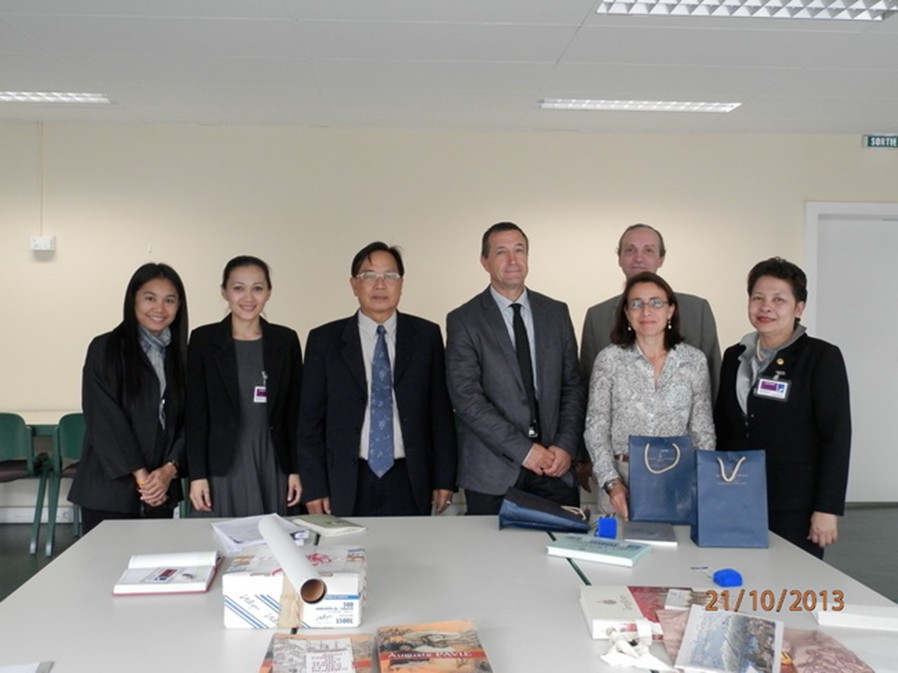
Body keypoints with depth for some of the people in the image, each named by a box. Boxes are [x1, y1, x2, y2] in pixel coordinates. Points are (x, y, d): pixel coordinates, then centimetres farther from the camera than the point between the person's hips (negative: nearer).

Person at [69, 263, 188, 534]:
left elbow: (188, 419, 5)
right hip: (110, 489, -3)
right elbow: (104, 420, -8)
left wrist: (170, 468, -9)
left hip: (161, 490, 4)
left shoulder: (180, 354, 9)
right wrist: (140, 474, -12)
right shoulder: (105, 349, -2)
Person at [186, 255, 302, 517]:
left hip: (272, 465, 2)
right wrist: (197, 475, -5)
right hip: (221, 466, -1)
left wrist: (296, 469, 2)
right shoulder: (204, 339, 0)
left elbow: (294, 410, 6)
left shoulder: (286, 340, 4)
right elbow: (196, 412, -1)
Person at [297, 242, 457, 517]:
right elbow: (310, 419, 2)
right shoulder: (324, 340, 1)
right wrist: (315, 488, -1)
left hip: (410, 484, 1)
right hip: (348, 486, 0)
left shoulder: (426, 335, 3)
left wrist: (445, 479, 2)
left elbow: (441, 410, 4)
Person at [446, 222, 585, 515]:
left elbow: (573, 386, 9)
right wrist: (523, 450, -13)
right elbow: (466, 398, -10)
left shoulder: (557, 313, 9)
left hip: (554, 466, 3)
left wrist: (565, 446, -4)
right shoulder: (463, 320, -3)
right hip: (492, 472, -3)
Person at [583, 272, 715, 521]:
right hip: (622, 481, -1)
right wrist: (612, 482, -10)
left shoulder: (695, 360, 4)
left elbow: (703, 431, 7)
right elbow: (596, 428, 0)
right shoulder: (609, 359, 0)